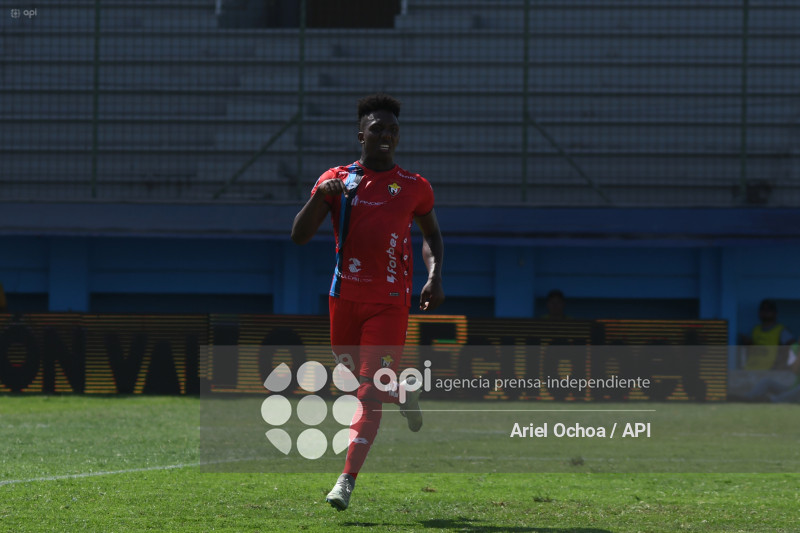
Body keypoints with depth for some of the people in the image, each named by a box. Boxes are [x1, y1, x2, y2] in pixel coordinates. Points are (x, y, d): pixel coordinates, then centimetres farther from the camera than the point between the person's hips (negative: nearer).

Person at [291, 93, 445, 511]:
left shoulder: (414, 187, 5)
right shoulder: (336, 180, 3)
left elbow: (431, 233, 20)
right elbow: (299, 237, -2)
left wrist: (435, 276, 3)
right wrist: (319, 196, -18)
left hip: (390, 303, -2)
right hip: (345, 297, 2)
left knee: (371, 391, -12)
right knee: (359, 376, 12)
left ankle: (347, 480, -17)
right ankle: (403, 394, 47)